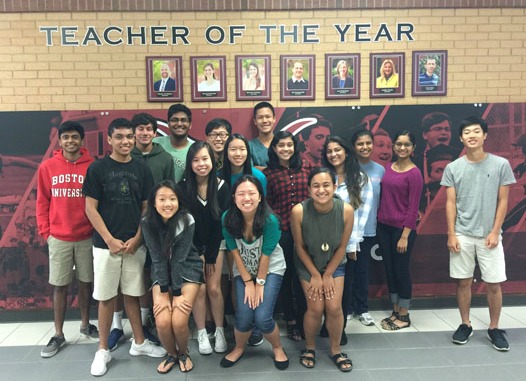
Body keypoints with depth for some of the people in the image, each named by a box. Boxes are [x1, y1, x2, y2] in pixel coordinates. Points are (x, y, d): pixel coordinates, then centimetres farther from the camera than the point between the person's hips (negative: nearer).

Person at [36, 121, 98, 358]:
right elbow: (42, 201, 4)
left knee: (86, 282, 12)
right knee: (60, 285, 8)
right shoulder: (48, 167, 0)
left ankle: (85, 325, 30)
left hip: (87, 237, 0)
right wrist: (44, 231, 1)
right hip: (58, 238, 1)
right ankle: (58, 335, 21)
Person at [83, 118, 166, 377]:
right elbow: (90, 208, -5)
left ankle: (139, 343, 26)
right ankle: (103, 350, 21)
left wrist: (137, 238, -5)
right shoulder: (97, 168, -2)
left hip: (135, 244, 2)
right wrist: (110, 240, -10)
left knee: (132, 294, 12)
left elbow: (147, 208, 6)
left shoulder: (142, 169, 5)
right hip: (106, 244, -2)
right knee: (105, 297, 6)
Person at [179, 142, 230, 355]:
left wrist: (211, 257, -8)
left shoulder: (221, 186, -11)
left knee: (214, 288, -2)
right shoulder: (183, 187, -12)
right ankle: (202, 334, 11)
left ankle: (220, 332, 14)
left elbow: (221, 222, -9)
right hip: (192, 245, 0)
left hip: (215, 244, 0)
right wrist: (199, 254, -10)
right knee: (199, 289, -3)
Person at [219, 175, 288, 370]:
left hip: (271, 269, -2)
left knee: (262, 318, -15)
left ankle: (278, 348, 19)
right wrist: (248, 282, -10)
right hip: (243, 270, 2)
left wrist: (260, 283, -11)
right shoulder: (228, 219, -20)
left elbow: (265, 256, -18)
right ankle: (239, 348, 24)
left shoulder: (270, 220, -27)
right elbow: (235, 252, -11)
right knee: (244, 317, -11)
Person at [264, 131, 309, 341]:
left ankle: (303, 321, 20)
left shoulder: (304, 171, 7)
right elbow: (266, 205, 0)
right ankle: (291, 320, 25)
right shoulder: (268, 174, -1)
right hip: (281, 232, -2)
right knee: (286, 276, 10)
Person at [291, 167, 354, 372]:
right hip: (308, 264, -1)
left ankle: (335, 350, 22)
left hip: (334, 264, 1)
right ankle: (309, 347, 21)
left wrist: (328, 275, -7)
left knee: (334, 307, -5)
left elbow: (342, 246, -12)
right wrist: (315, 275, -9)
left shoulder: (346, 210, -27)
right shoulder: (299, 211, -31)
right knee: (316, 308, -7)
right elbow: (300, 247, -15)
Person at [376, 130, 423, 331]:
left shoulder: (414, 173, -11)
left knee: (401, 270, 5)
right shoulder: (388, 168, 8)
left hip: (402, 229, -6)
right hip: (384, 227, 6)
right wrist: (379, 221, 10)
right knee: (389, 269, 13)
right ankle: (395, 311, 29)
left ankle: (404, 316, 21)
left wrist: (405, 236, -15)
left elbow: (413, 208, -13)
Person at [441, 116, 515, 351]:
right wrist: (451, 234, -4)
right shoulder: (453, 168, 0)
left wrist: (495, 232, -6)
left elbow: (502, 201, 0)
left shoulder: (501, 164, -1)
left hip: (489, 235, 0)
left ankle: (494, 329, 22)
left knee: (494, 284, 5)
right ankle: (465, 325, 23)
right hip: (462, 235, 1)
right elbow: (450, 203, 1)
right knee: (463, 281, 8)